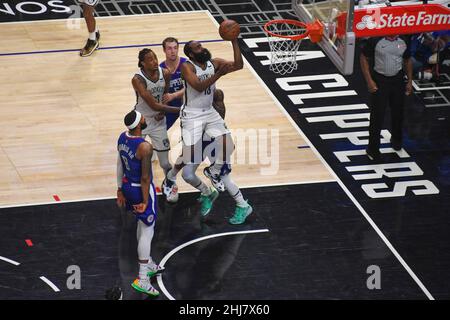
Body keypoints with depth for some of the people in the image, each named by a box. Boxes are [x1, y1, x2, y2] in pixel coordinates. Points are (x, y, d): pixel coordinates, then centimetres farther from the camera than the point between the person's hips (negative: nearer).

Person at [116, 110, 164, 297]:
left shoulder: (122, 138, -4)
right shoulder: (145, 147, -29)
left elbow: (120, 166, 6)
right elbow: (145, 178, -23)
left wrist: (120, 190, 16)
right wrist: (145, 201, -14)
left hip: (127, 186, 8)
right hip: (141, 189, -8)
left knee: (142, 224, 27)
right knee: (147, 231, 2)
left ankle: (148, 265, 44)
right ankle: (142, 279, 3)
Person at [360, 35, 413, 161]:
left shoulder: (403, 41, -2)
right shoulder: (374, 40, -15)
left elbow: (407, 61, 11)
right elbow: (363, 58, -9)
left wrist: (410, 81, 8)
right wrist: (369, 81, -14)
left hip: (398, 80, 4)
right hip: (379, 80, -4)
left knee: (398, 112, 19)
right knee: (377, 114, -2)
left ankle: (396, 139, 43)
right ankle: (373, 148, 9)